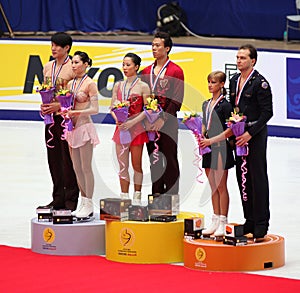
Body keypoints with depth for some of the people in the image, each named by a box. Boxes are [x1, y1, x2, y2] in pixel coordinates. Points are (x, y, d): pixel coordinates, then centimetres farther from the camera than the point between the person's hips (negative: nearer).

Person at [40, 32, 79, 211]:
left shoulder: (72, 68, -8)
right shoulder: (48, 67, 13)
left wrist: (59, 106, -19)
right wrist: (44, 105, 3)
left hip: (67, 117, -7)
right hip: (51, 117, 7)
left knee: (68, 159, -4)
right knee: (54, 158, 9)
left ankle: (71, 200, 2)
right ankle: (58, 199, 16)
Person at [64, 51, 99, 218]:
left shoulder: (90, 84, -8)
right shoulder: (71, 83, 13)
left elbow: (95, 109, -12)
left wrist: (76, 112, -21)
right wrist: (65, 111, 0)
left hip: (85, 126, -8)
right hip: (73, 127, 8)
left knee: (86, 168, -5)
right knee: (77, 168, 9)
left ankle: (89, 205, 0)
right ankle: (84, 203, 16)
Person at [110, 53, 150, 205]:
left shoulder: (143, 87, -4)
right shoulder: (118, 86, 10)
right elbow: (112, 107, 12)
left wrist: (132, 122, -16)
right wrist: (117, 119, -8)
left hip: (136, 129, -4)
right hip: (121, 128, 4)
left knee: (136, 165, 1)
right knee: (123, 166, 5)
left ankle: (137, 198, 9)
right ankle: (124, 197, 9)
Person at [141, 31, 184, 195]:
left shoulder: (175, 71, -3)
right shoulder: (147, 71, 14)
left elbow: (176, 100, -8)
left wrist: (163, 119, -15)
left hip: (168, 122, -6)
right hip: (149, 123, 6)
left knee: (170, 161, -4)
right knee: (154, 161, 8)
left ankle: (172, 197, -1)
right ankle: (156, 196, 13)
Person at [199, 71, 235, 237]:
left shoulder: (225, 105, -9)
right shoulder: (206, 104, 13)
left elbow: (230, 129, -12)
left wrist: (212, 140, -17)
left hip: (220, 147, -7)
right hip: (208, 148, 7)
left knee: (221, 186, -3)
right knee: (213, 187, 10)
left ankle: (223, 223, 1)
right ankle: (215, 221, 16)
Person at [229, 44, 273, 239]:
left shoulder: (260, 83, -11)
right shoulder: (234, 81, 12)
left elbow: (267, 112, -14)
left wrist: (250, 133, -18)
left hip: (256, 136, -7)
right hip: (239, 136, 7)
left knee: (258, 179, -5)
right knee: (243, 179, 9)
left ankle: (261, 223, -2)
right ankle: (250, 221, 17)